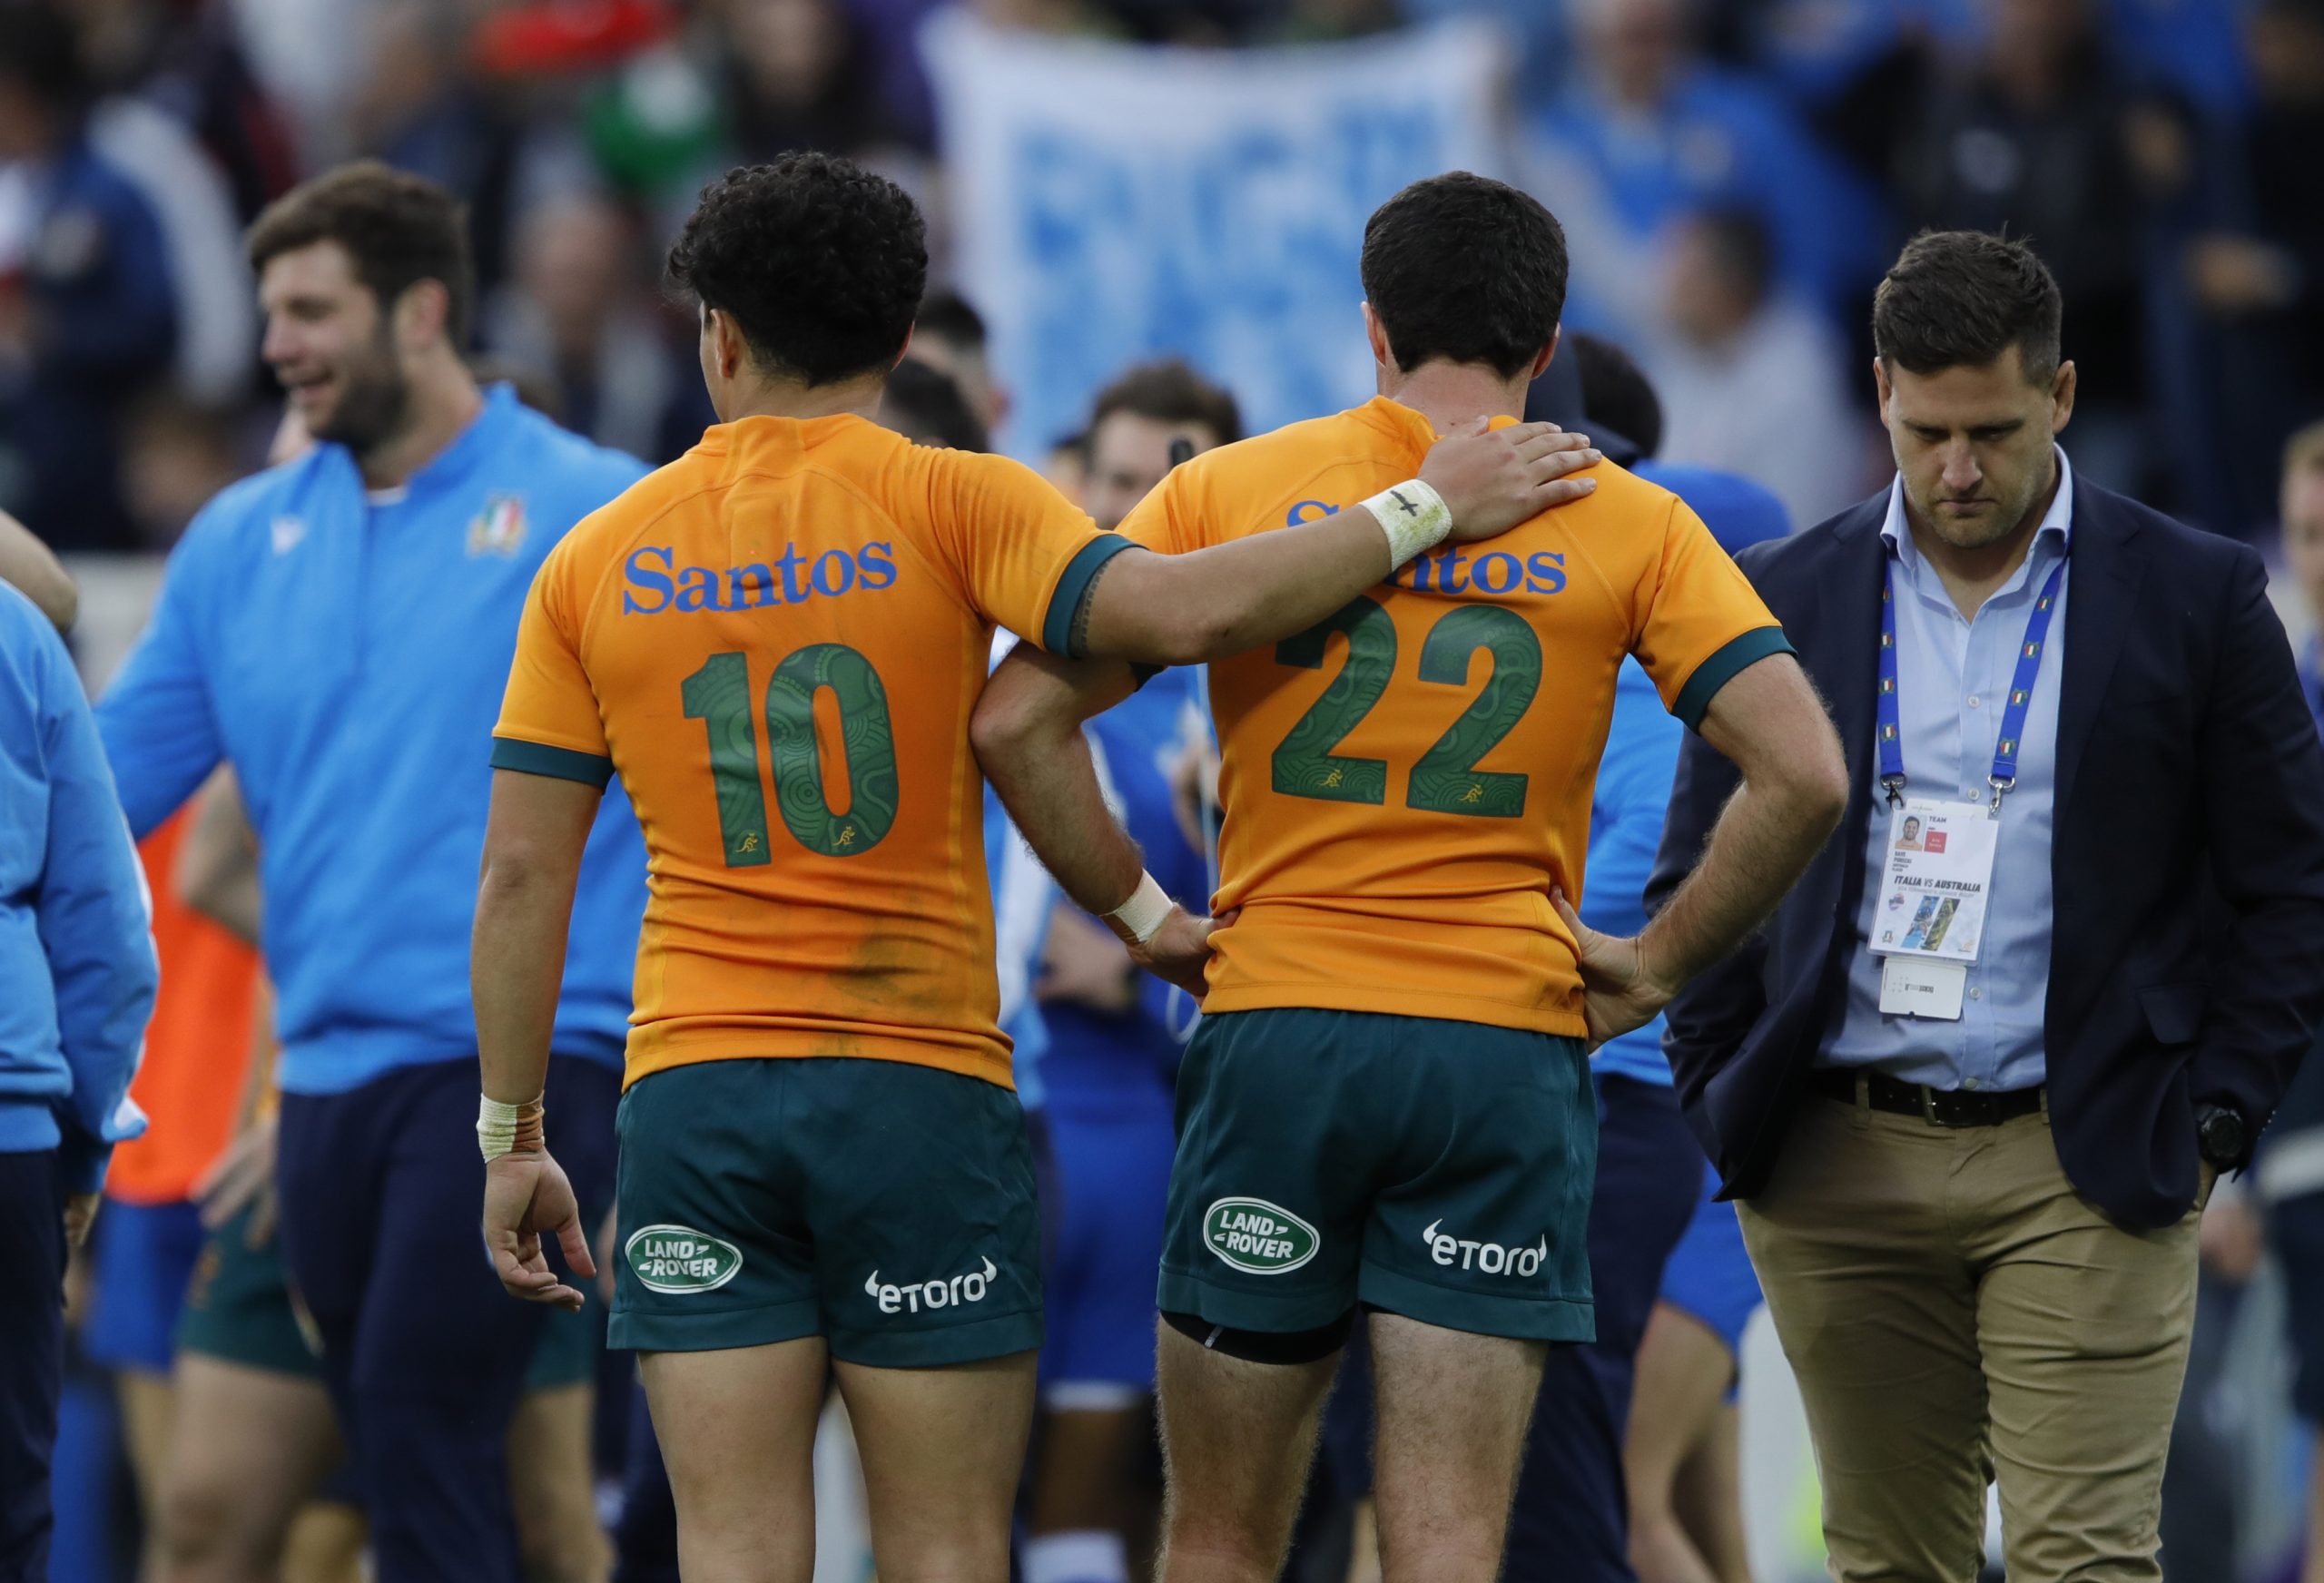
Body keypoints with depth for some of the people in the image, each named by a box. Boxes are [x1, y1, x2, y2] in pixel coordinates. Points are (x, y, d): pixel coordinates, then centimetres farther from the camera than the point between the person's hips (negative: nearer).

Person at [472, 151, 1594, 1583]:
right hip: (922, 1088, -2)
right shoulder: (949, 506, -3)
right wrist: (1424, 511, -8)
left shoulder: (599, 560, 6)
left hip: (692, 1090, 2)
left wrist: (511, 1136, 13)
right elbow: (1184, 613, -19)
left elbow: (524, 875, 5)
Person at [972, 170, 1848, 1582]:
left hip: (1274, 1036, 0)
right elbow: (1802, 776, -6)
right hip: (1508, 1053, 0)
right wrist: (1655, 969, 4)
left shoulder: (1230, 494, 4)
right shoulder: (1632, 527, 3)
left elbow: (1017, 723, -1)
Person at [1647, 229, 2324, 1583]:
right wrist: (1724, 1108, 3)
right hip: (1840, 1163, 3)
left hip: (2083, 1168, -3)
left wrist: (2214, 1126, -3)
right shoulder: (1789, 597, 8)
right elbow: (1701, 875, 13)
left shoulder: (2196, 597, 2)